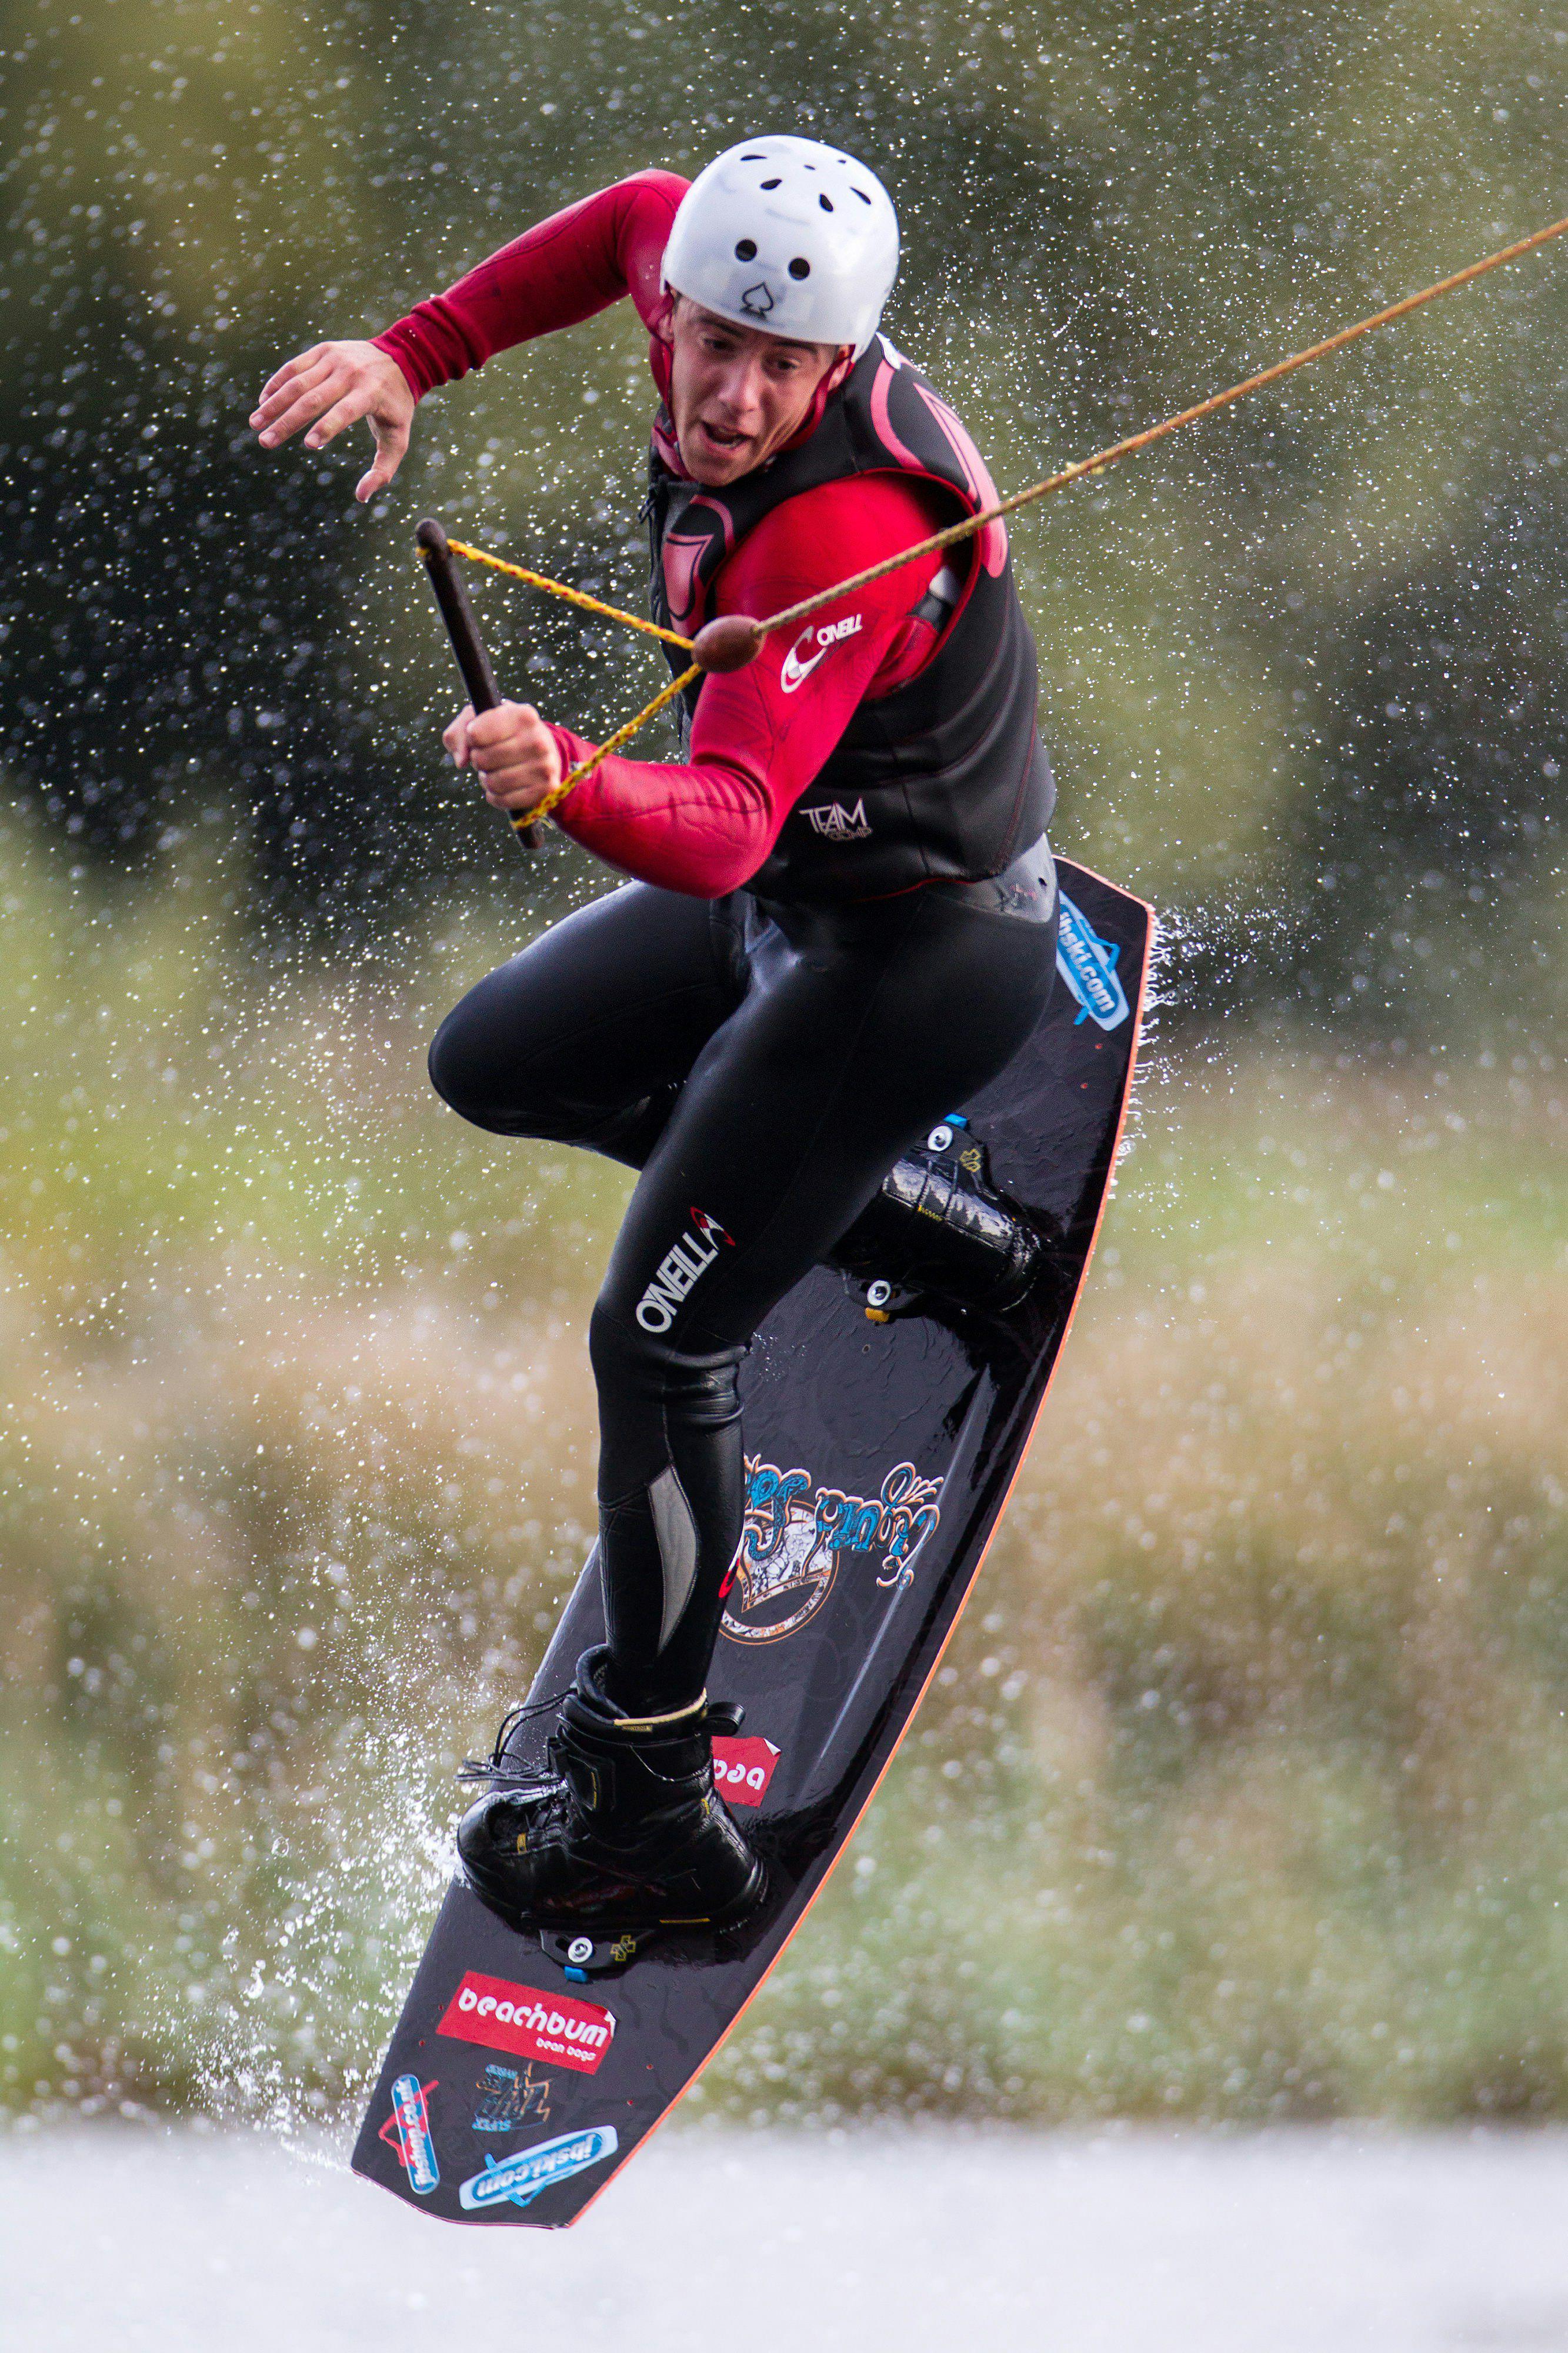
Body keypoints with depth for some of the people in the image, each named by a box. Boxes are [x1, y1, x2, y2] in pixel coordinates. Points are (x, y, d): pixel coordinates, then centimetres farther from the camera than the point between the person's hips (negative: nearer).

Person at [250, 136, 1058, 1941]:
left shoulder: (844, 530, -38)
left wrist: (567, 782, -66)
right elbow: (637, 221, 10)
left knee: (656, 1342, -8)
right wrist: (412, 357, 1)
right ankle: (866, 1195, 36)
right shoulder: (714, 278, -15)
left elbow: (723, 827, -47)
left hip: (917, 958, -9)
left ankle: (655, 1811, 3)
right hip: (786, 894, 9)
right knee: (490, 1069, 24)